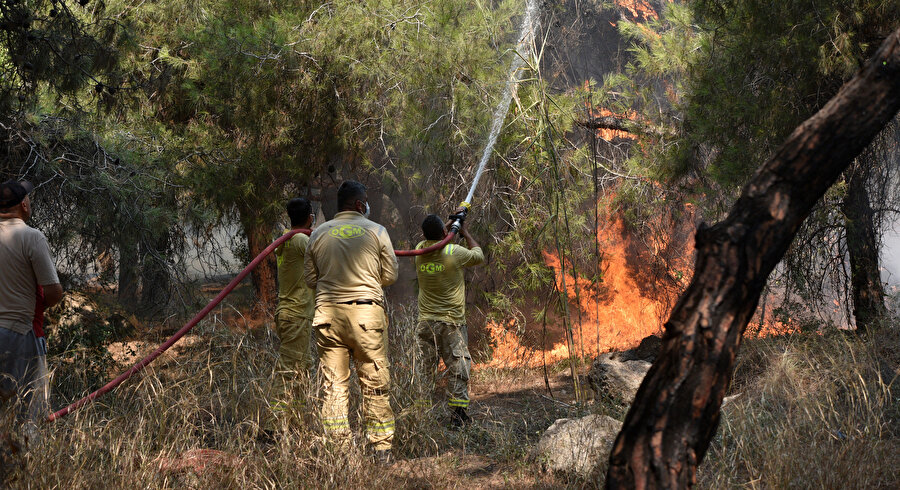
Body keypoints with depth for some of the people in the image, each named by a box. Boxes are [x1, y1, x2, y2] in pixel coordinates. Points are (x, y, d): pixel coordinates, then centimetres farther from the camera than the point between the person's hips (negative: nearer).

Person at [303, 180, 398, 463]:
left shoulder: (319, 234, 7)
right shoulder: (376, 231, 2)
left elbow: (309, 278, 11)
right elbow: (390, 275, 5)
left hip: (328, 313, 2)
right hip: (367, 311, -2)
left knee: (333, 384, 5)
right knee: (375, 382, 4)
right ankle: (381, 447, 6)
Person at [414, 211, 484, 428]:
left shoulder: (420, 250, -1)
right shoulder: (454, 253, -12)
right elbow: (479, 255, 8)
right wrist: (464, 232, 19)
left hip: (425, 321, 4)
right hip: (452, 321, -4)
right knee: (457, 370, 2)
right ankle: (458, 416, 2)